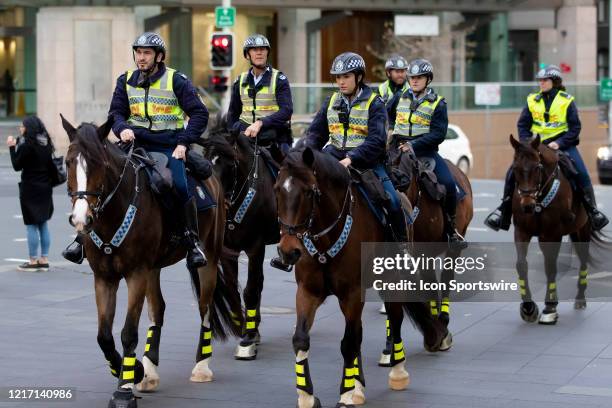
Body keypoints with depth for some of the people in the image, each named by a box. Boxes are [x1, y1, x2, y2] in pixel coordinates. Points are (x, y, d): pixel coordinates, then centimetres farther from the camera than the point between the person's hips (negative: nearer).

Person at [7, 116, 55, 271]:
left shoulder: (26, 145, -15)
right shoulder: (46, 144, 6)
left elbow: (17, 166, -9)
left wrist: (12, 147, -1)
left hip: (30, 189, -7)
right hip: (46, 188, 7)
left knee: (31, 225, -1)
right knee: (43, 224, 12)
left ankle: (33, 261, 2)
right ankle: (44, 260, 15)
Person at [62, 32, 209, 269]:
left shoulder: (176, 80, -2)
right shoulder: (126, 81, 10)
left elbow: (199, 113, -3)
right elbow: (116, 112, 13)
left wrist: (184, 143, -14)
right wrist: (122, 129, -11)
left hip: (168, 146, -3)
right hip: (135, 141, 4)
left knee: (180, 187, -25)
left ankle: (193, 242, -9)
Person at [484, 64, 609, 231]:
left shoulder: (567, 101, -3)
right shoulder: (533, 101, 5)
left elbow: (575, 128, -6)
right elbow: (522, 125, 8)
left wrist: (559, 143, -19)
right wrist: (527, 143, -9)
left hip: (562, 144, -2)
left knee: (581, 173, -19)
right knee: (514, 171, -12)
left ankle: (592, 210, -4)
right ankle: (504, 208, -1)